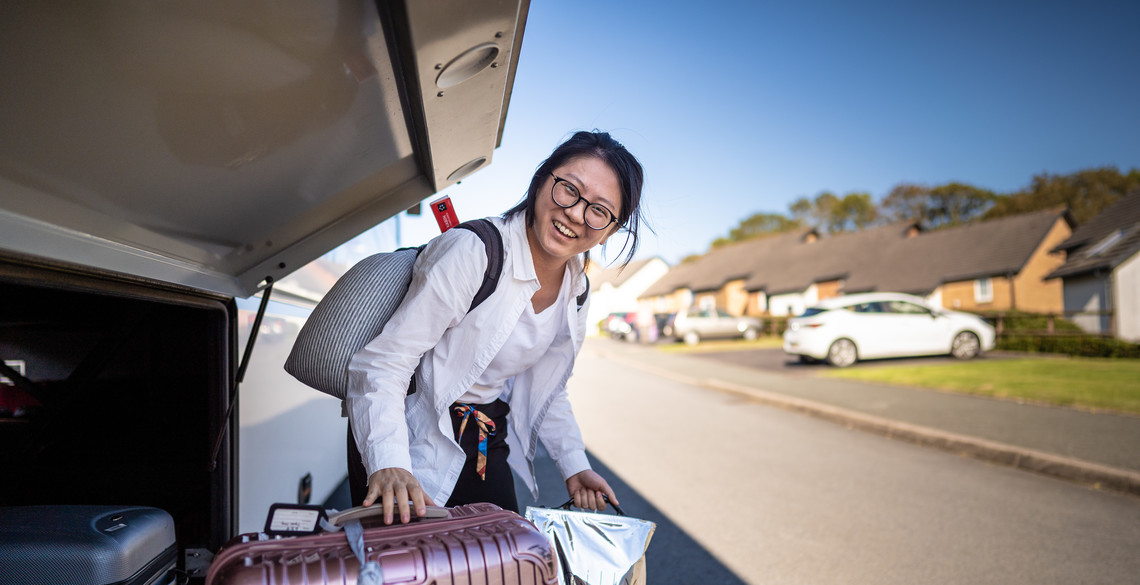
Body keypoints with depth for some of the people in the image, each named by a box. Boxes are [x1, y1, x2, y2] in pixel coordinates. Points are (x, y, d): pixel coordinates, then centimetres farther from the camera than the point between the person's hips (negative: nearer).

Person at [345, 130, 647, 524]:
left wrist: (574, 465, 2)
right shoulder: (472, 253, -24)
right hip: (418, 442, -6)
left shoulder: (577, 289, -1)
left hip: (488, 442, 6)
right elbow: (383, 364, -25)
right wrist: (389, 463, -38)